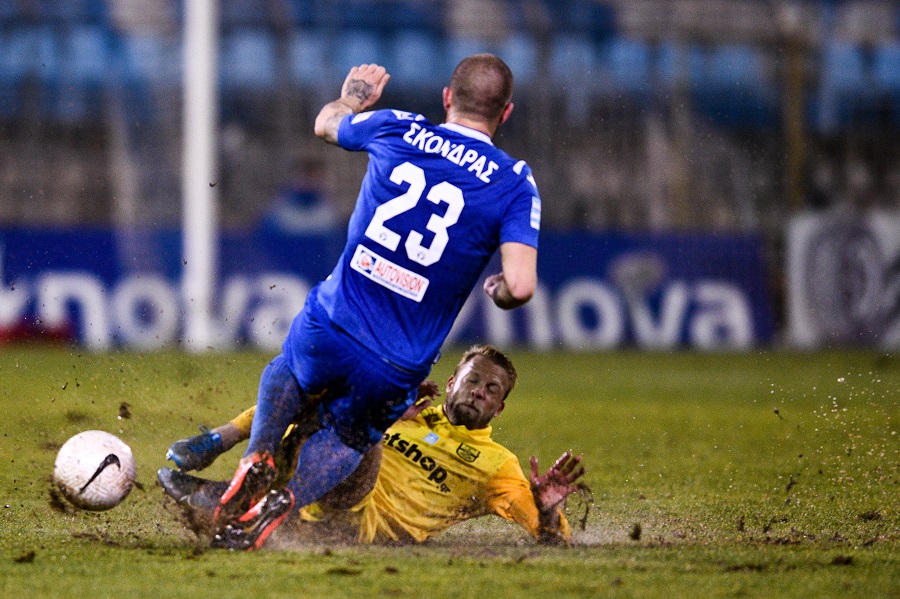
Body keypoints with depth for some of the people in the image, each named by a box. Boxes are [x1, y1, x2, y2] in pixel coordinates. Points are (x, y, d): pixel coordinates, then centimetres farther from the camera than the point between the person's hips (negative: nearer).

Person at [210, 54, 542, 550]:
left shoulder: (397, 130, -1)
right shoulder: (515, 183, -7)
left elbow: (326, 124, 22)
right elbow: (520, 286, -19)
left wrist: (351, 97, 45)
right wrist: (497, 291, 6)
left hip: (330, 326, 1)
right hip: (397, 370, -1)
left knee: (286, 374, 36)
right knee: (348, 440, 28)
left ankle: (258, 460, 11)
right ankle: (287, 501, -1)